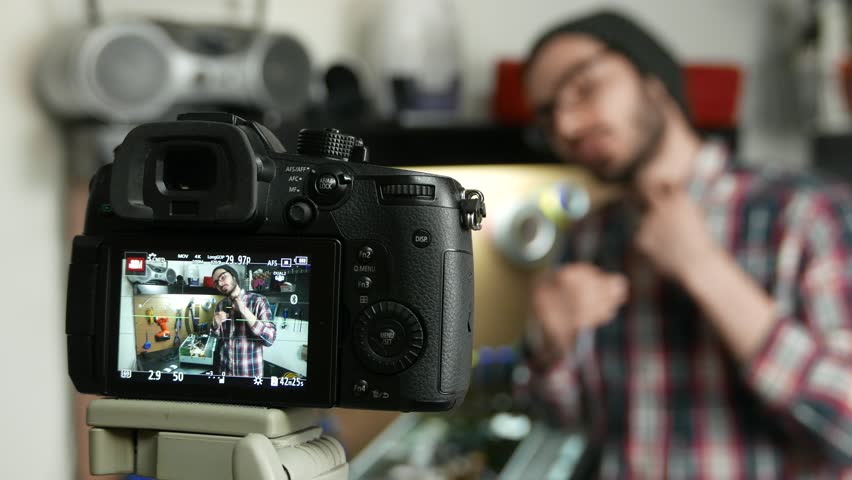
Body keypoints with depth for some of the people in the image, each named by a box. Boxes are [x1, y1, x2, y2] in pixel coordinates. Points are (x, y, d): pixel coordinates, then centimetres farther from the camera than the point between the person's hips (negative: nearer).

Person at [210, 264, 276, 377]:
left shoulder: (258, 301, -10)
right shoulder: (220, 305, 5)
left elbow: (269, 339, -17)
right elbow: (216, 337, 14)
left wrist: (245, 311, -21)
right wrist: (216, 325, -7)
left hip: (249, 371, -4)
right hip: (223, 370, 4)